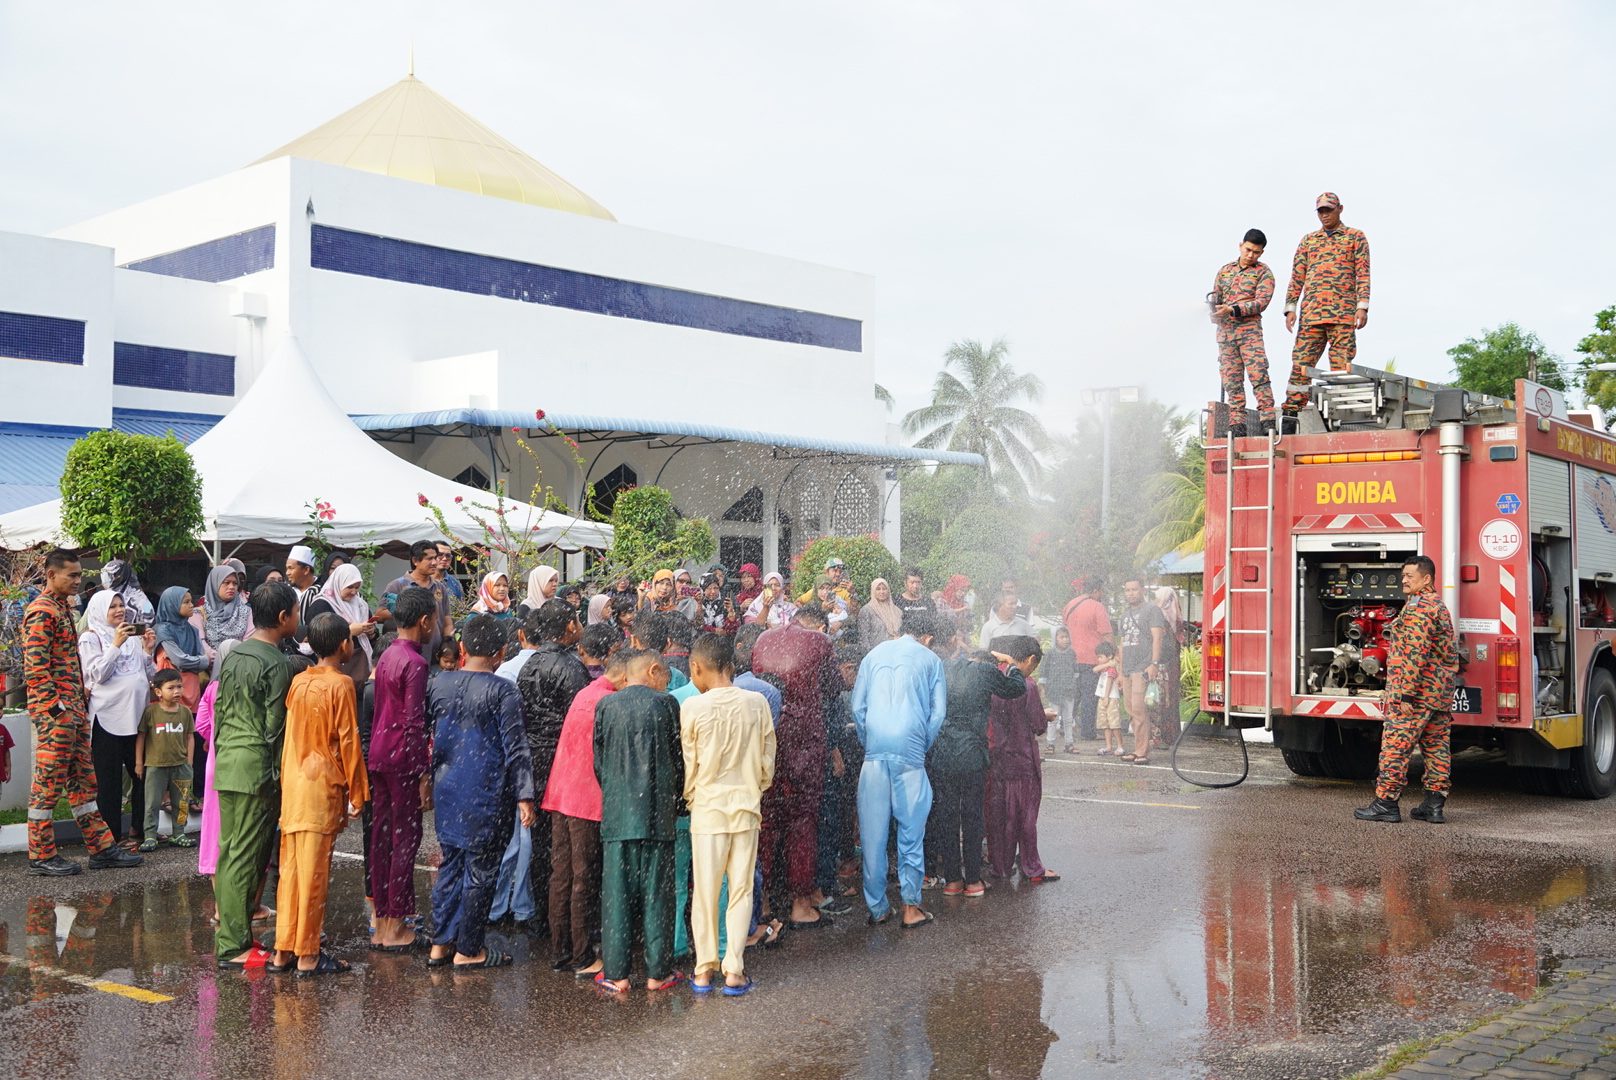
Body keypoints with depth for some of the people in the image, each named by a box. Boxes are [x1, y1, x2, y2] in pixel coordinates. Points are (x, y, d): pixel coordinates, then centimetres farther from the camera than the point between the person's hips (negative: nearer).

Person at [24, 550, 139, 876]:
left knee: (83, 779, 11)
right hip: (54, 713, -10)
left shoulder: (63, 607, 17)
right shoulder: (41, 612, -12)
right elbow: (35, 668, -19)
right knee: (48, 783, -3)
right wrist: (56, 706, -19)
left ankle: (101, 848, 15)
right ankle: (41, 856, 5)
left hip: (74, 710, 10)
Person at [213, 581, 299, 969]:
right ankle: (234, 947, 1)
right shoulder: (277, 664, -13)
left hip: (226, 764, 9)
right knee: (247, 859, -3)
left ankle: (228, 936, 20)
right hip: (256, 769, -9)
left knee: (229, 853, 13)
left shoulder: (232, 656, 12)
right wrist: (280, 775, -7)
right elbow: (275, 727, -13)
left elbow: (219, 712, 16)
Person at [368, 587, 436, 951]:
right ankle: (395, 926, 2)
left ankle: (381, 922, 18)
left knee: (381, 836, 11)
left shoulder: (386, 656, 12)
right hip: (402, 759, -9)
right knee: (406, 838, -2)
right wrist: (424, 774, -16)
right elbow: (414, 723, -18)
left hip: (378, 755, 9)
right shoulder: (414, 662, -15)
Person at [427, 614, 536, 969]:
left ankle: (440, 944, 20)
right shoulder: (503, 692, -13)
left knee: (450, 865, 15)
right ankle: (468, 949, 10)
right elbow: (515, 747, -14)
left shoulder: (440, 684, 4)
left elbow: (428, 735, 12)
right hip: (487, 793, -6)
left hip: (446, 790, 6)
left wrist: (432, 776, 23)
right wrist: (524, 796, -12)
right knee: (480, 870, 4)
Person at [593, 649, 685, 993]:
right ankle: (657, 971, 10)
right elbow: (678, 759, 3)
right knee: (657, 892, 5)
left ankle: (616, 973, 7)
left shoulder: (605, 705, 4)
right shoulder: (665, 703, -1)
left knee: (616, 892, 5)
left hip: (616, 813, 2)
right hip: (657, 813, -1)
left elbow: (598, 761, 8)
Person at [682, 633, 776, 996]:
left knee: (705, 890, 8)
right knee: (741, 889, 8)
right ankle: (734, 969, 7)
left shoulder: (692, 708, -10)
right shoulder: (757, 703, -3)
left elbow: (688, 763, -2)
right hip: (747, 806, 2)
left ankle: (704, 969, 15)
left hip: (708, 806, -2)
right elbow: (767, 759, 4)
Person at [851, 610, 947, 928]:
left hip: (875, 751, 2)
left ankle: (877, 907, 11)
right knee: (911, 829, 5)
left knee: (873, 830, 5)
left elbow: (857, 706, 12)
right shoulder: (930, 660, 9)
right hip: (910, 751, -2)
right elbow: (938, 712, 4)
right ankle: (911, 907, 7)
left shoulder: (874, 654, 15)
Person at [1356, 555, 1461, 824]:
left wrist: (1406, 694, -21)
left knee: (1395, 747, -5)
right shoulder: (1440, 606, 18)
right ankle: (1435, 805, 12)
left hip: (1417, 692, -10)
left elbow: (1415, 653, -22)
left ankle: (1385, 803, -3)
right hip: (1442, 692, 10)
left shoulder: (1417, 607, -15)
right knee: (1437, 748, 10)